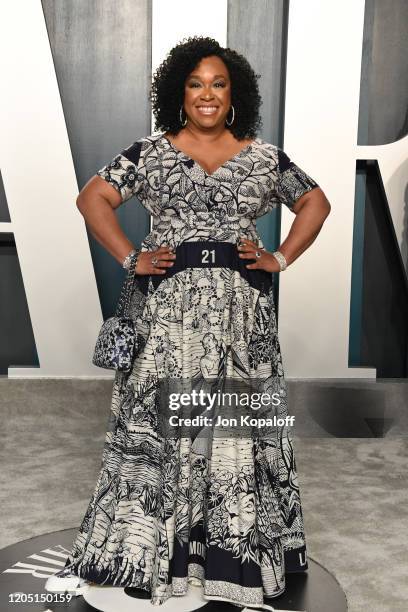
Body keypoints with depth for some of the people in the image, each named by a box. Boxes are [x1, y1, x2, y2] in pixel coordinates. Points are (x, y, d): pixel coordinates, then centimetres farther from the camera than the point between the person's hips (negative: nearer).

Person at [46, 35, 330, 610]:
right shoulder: (150, 150, 7)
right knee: (158, 422, 1)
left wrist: (281, 259, 3)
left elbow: (315, 202, 16)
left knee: (238, 425, 6)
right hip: (167, 308, -1)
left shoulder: (264, 155, 10)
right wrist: (131, 258, -5)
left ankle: (240, 554, 22)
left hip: (241, 309, 1)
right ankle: (149, 549, 18)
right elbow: (93, 196, 6)